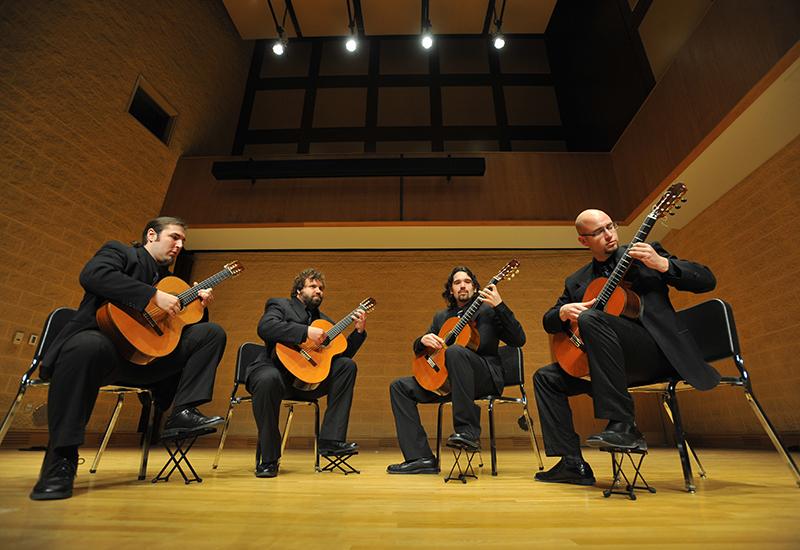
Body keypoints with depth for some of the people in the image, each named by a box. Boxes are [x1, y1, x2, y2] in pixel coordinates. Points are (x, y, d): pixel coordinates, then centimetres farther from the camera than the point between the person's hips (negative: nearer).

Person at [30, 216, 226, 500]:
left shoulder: (169, 278, 21)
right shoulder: (118, 251, 4)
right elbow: (92, 274, -21)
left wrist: (197, 304, 4)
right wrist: (154, 295, -25)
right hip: (103, 342, -6)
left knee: (212, 332, -3)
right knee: (88, 346, -42)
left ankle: (182, 412, -14)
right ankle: (60, 460, -25)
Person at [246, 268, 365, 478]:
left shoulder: (324, 321, 22)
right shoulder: (280, 305, 5)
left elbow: (342, 353, 17)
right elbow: (265, 327, -19)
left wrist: (359, 331, 4)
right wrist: (307, 331, -25)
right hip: (276, 369, -5)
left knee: (347, 365, -10)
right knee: (268, 379, -38)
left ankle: (330, 440, -10)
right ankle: (268, 459, -18)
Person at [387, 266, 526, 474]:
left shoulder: (488, 310, 7)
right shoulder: (441, 317, 20)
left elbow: (519, 340, -5)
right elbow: (417, 348, 23)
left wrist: (500, 305, -15)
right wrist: (423, 340, -3)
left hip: (486, 377, -5)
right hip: (447, 381, 6)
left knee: (454, 352, -35)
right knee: (400, 387, -8)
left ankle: (468, 432, -29)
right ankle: (421, 458, -11)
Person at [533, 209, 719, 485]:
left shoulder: (646, 255, 7)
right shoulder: (576, 282, 15)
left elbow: (707, 281, 0)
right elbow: (548, 322, 13)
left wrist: (661, 263, -17)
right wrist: (564, 311, -11)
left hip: (658, 351, -5)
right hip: (616, 364, 6)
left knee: (591, 318, -32)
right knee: (545, 377, -3)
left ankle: (622, 425, -28)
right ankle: (573, 464, -2)